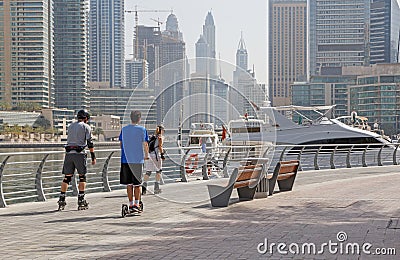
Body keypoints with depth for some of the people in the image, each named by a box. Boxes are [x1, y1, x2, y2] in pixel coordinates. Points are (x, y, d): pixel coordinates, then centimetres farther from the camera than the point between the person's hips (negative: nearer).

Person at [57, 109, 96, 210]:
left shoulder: (71, 126, 17)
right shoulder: (86, 127, 2)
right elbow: (90, 143, -3)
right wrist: (93, 157, -2)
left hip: (68, 153, 4)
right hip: (79, 153, -4)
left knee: (67, 177, 7)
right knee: (82, 177, 5)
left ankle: (61, 201, 2)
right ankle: (81, 200, 0)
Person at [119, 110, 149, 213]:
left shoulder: (124, 129, 5)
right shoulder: (142, 129, -4)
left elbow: (121, 144, 10)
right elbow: (145, 144, -5)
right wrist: (146, 155, 11)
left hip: (126, 159, 2)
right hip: (138, 159, -2)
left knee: (129, 184, 8)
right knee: (137, 183, 6)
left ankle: (131, 205, 9)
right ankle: (137, 204, 0)